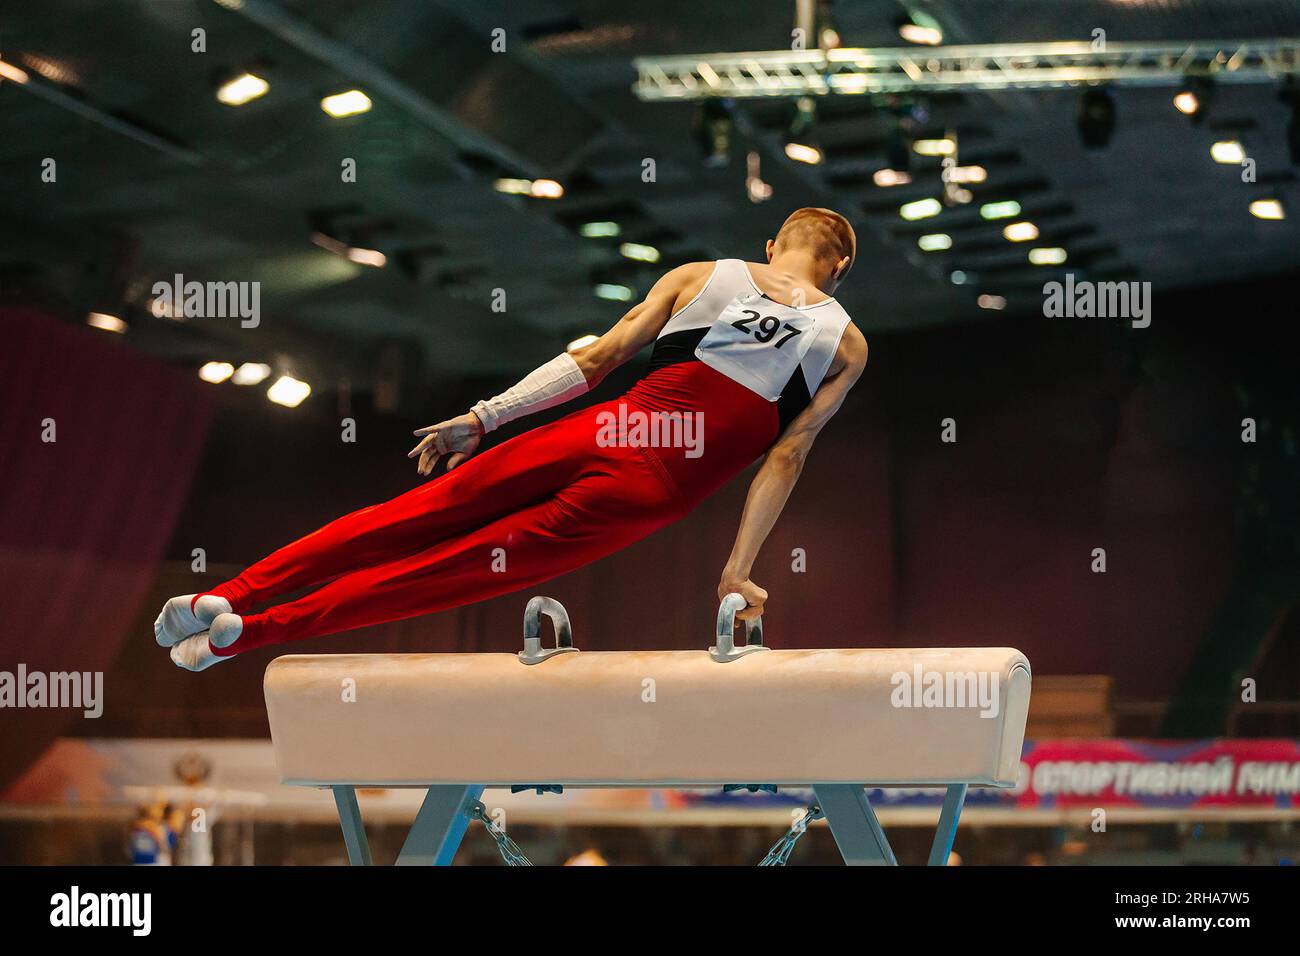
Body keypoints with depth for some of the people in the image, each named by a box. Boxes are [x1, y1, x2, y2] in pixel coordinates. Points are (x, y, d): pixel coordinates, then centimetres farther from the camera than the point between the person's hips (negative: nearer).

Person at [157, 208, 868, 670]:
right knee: (470, 566, 3)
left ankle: (232, 593, 4)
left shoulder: (698, 277, 14)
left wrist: (482, 418, 9)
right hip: (652, 493, -1)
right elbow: (788, 458, 2)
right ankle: (252, 629, -2)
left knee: (421, 513, 11)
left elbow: (596, 358, 8)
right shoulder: (847, 345, 10)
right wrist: (738, 573, 0)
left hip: (609, 432, 1)